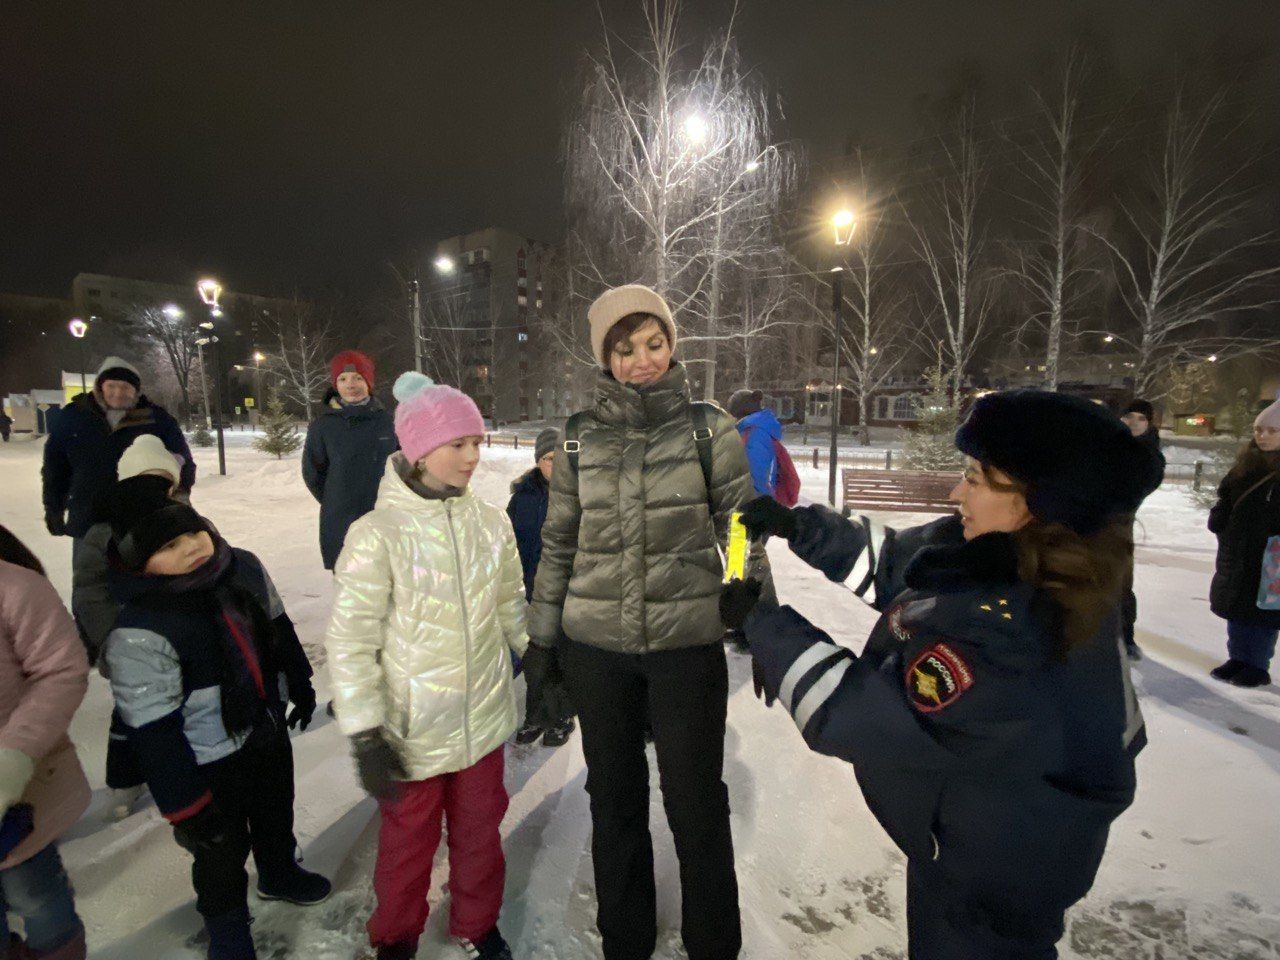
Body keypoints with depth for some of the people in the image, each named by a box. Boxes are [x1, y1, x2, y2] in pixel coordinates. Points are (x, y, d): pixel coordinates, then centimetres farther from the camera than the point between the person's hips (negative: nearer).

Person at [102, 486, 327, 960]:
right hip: (211, 762, -5)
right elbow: (153, 730, -23)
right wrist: (185, 805, -16)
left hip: (269, 731, 6)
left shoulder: (245, 568, -12)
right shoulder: (138, 633, -30)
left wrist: (301, 687, 15)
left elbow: (279, 631, 5)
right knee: (222, 848, 17)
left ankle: (279, 873, 58)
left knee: (277, 813, 28)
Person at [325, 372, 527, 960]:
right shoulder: (377, 535, -18)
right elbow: (349, 642, -14)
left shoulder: (491, 523, -6)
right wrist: (365, 736, -14)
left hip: (484, 721, 3)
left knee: (480, 834, 21)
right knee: (408, 843, 20)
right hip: (413, 732, -3)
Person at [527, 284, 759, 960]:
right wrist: (541, 639, 9)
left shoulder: (709, 429, -3)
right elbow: (558, 543, 7)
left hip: (688, 643, -2)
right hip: (595, 646, 3)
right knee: (614, 801, 18)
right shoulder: (581, 437, 2)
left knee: (696, 806, 9)